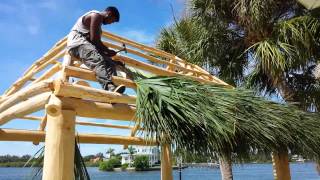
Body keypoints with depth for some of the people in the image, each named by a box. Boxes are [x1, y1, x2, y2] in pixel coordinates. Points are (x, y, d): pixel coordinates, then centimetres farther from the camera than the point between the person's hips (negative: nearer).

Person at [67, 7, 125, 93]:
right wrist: (108, 51, -5)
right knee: (98, 60, -35)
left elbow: (97, 41, 24)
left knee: (109, 62, -9)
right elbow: (94, 39, -16)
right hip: (77, 41, -9)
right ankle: (109, 86, -57)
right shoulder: (96, 15, -5)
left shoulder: (98, 20, 26)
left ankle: (113, 88, -30)